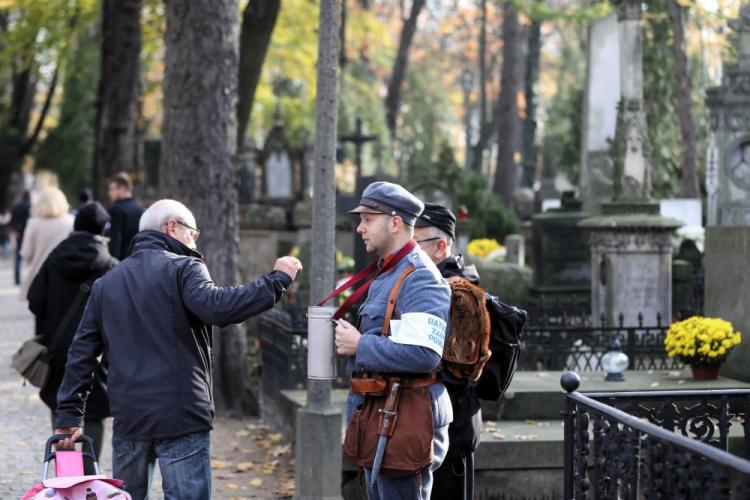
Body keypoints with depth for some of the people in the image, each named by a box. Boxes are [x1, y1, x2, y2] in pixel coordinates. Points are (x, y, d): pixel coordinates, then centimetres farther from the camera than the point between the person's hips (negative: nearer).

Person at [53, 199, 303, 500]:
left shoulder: (106, 284, 16)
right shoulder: (183, 268, -4)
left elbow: (81, 352, 14)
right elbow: (217, 307, -23)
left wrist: (69, 414, 16)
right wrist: (277, 280, -16)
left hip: (128, 417, 6)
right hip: (180, 417, -6)